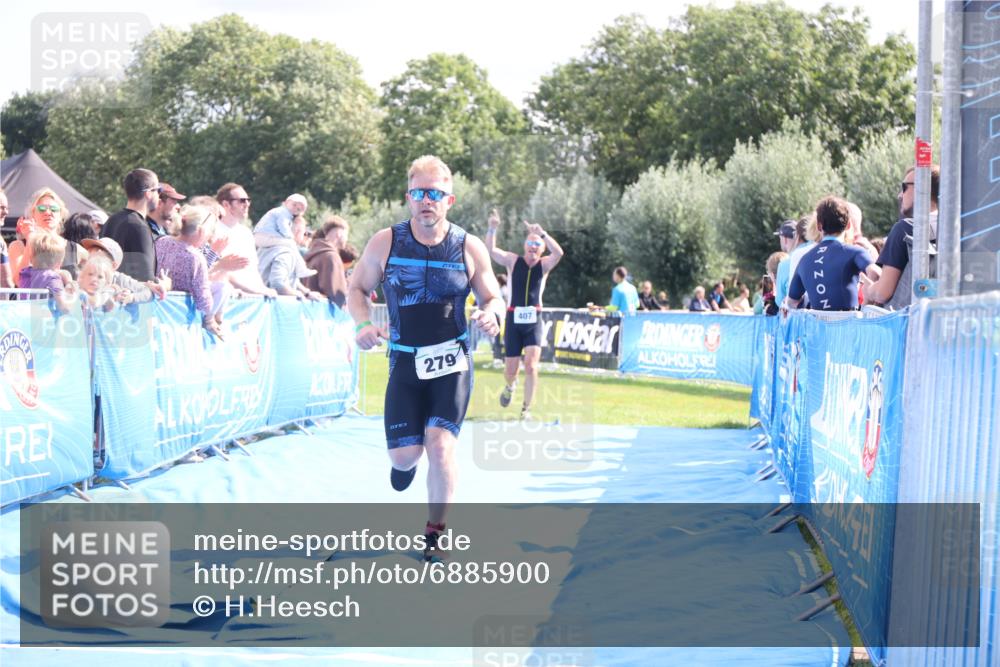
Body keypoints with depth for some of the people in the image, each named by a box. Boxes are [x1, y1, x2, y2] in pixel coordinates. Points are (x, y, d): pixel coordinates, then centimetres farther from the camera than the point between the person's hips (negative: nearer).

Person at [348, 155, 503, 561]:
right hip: (405, 362, 1)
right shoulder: (385, 243, -3)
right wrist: (364, 324, -14)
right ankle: (407, 462, 39)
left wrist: (491, 316, -18)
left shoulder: (469, 248, -3)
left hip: (452, 362, -1)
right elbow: (357, 289, 6)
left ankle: (435, 532, 2)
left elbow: (493, 298, 6)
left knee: (440, 444, -15)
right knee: (404, 454, -2)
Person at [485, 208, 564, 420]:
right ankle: (510, 386, 42)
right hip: (513, 319, 1)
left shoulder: (544, 265, 1)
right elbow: (491, 250, -11)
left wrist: (542, 233, -28)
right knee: (511, 369, 6)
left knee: (531, 366, -14)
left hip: (534, 321, -1)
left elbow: (559, 253, -19)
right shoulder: (513, 261, 2)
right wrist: (492, 229, -26)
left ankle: (526, 409, -4)